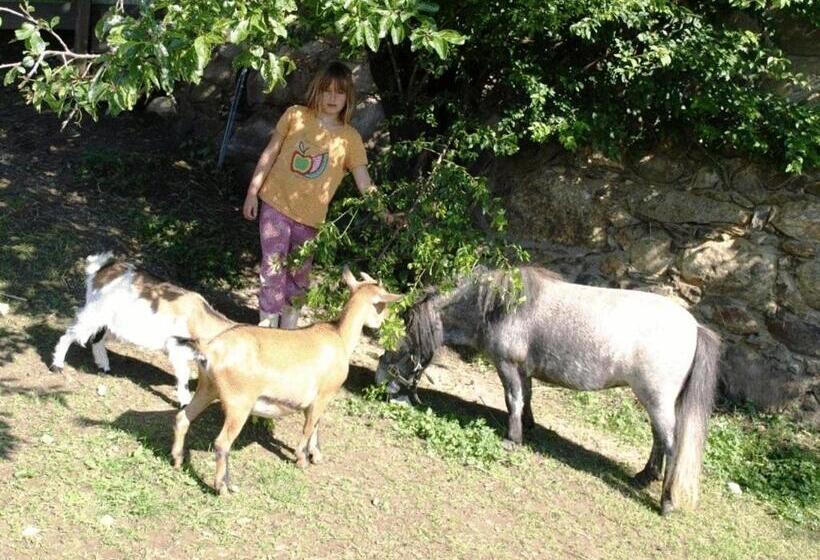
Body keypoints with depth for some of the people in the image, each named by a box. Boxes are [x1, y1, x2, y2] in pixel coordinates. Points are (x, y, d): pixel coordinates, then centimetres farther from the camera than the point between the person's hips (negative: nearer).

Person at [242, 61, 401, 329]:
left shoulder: (350, 137, -3)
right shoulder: (295, 116, -4)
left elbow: (365, 184, -4)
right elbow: (269, 155, 2)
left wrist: (384, 213, -16)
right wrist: (252, 192, 0)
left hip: (309, 216, 1)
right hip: (275, 205, -1)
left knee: (299, 273, 13)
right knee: (273, 268, 0)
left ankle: (288, 322, 31)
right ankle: (268, 322, 15)